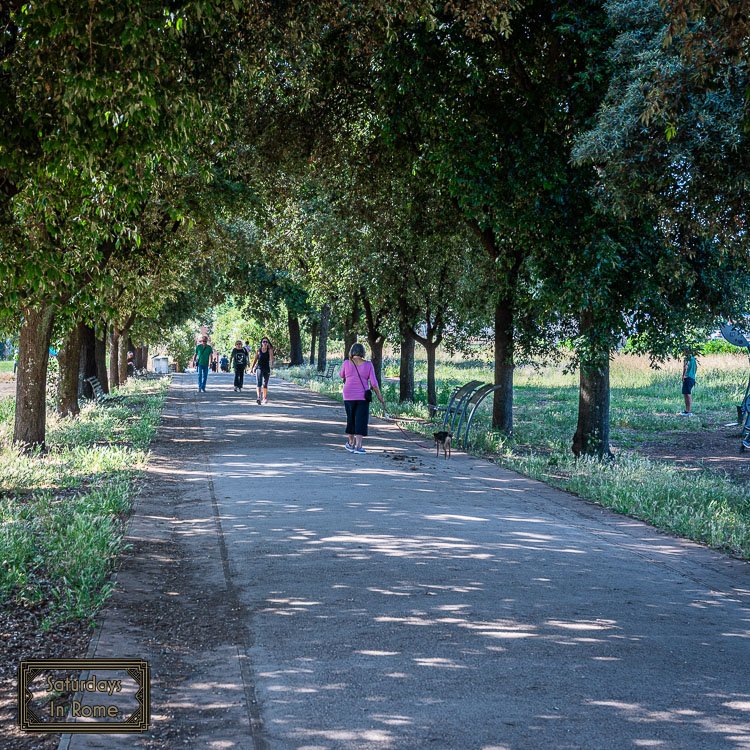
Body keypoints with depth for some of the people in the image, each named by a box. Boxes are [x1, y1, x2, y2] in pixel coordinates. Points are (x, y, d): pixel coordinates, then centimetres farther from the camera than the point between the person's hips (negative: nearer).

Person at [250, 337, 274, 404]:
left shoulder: (269, 350, 0)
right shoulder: (259, 350, 3)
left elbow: (271, 358, -11)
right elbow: (255, 360, 9)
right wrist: (251, 368, 8)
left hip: (267, 368, 1)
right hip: (259, 368, -1)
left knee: (265, 384, 11)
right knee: (259, 383, -16)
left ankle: (265, 398, 25)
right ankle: (259, 397, -26)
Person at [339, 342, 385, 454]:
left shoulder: (347, 363, -4)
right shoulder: (368, 365, -4)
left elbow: (342, 375, 16)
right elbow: (374, 383, -6)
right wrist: (380, 398, 2)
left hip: (349, 396, 1)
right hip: (363, 396, -1)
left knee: (351, 419, 18)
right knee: (361, 421, 0)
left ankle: (351, 443, 27)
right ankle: (358, 446, -10)